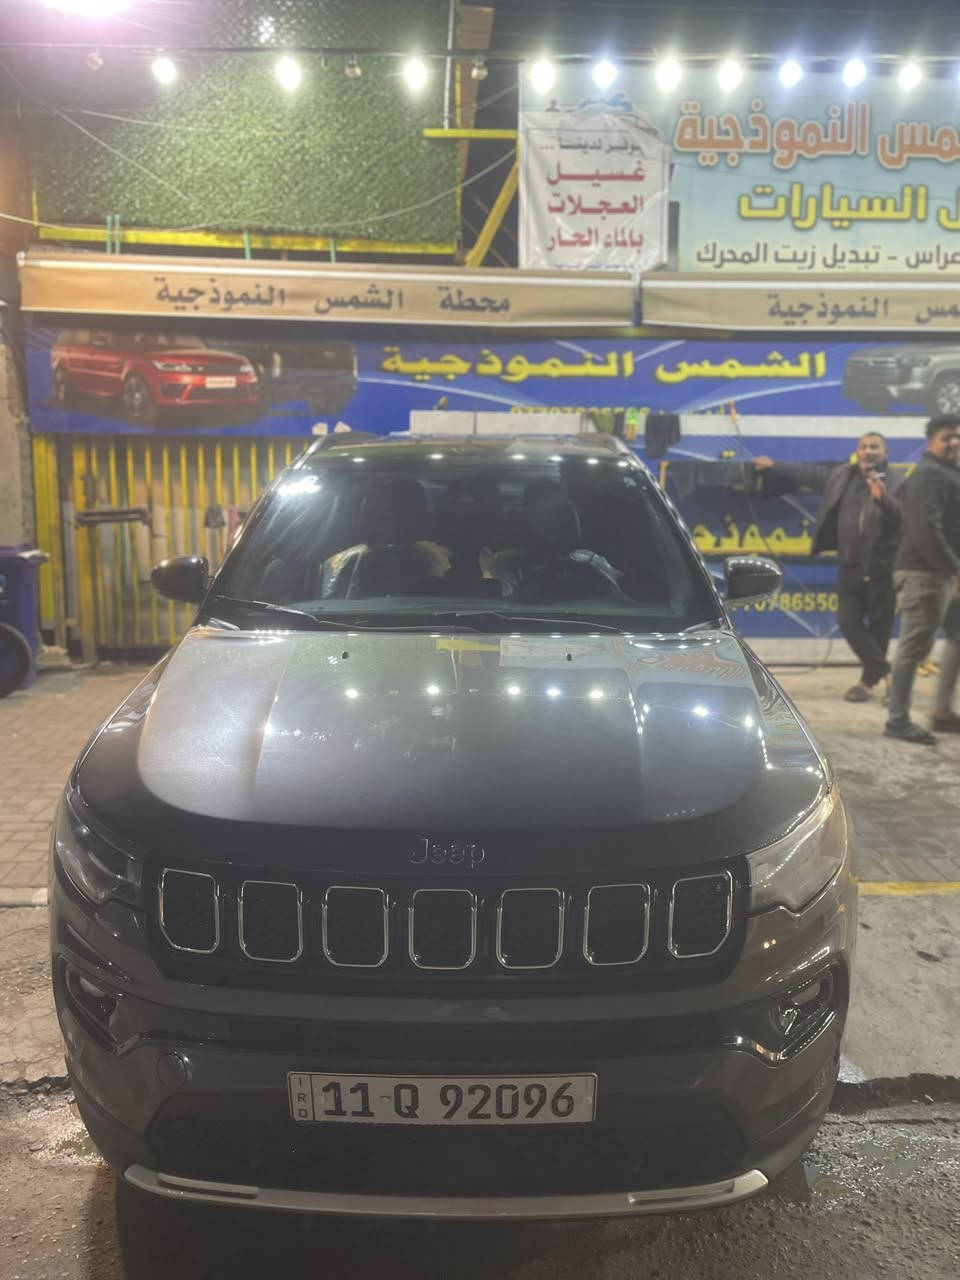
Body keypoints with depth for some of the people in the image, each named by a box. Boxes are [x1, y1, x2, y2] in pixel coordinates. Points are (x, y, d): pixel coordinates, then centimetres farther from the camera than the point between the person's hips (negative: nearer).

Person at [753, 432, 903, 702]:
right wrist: (775, 466, 25)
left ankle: (869, 680, 19)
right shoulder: (842, 476, 8)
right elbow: (809, 473, 20)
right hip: (851, 567, 5)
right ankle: (884, 671, 14)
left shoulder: (896, 484, -8)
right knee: (848, 622, 2)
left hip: (882, 569, -5)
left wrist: (883, 499, -37)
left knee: (879, 627, 6)